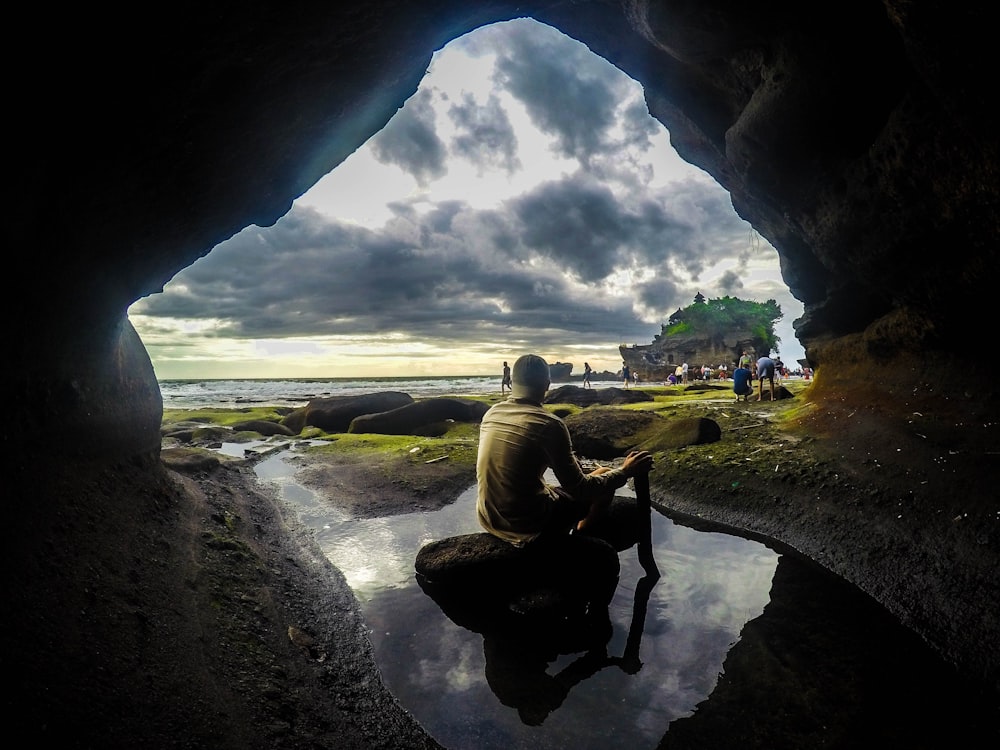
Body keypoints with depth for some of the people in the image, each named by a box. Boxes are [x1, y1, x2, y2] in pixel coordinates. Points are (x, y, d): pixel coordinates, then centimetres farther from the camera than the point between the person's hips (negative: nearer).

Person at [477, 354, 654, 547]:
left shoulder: (491, 413, -1)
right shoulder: (549, 424, -20)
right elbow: (578, 489, -15)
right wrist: (624, 472, -1)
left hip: (488, 519, 6)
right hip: (529, 529, -6)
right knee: (604, 474, 12)